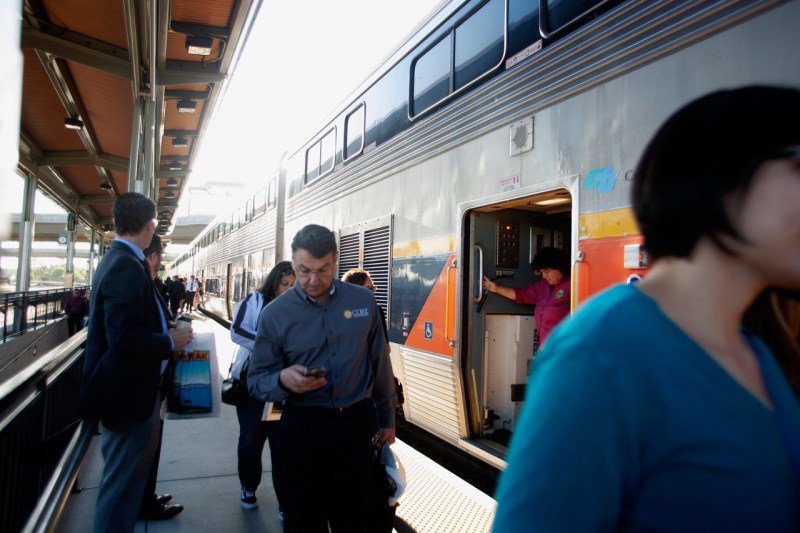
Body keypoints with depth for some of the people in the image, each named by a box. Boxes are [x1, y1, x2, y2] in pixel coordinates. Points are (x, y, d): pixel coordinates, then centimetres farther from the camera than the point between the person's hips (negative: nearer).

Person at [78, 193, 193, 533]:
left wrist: (164, 330, 8)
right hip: (128, 393, -10)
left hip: (128, 388, 10)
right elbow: (126, 338, -29)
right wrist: (171, 342, -16)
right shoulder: (127, 267, -21)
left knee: (126, 477, 23)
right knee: (122, 483, 3)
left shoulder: (117, 260, 10)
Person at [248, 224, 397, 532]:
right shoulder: (275, 314, -4)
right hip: (301, 427, 0)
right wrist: (283, 380, -23)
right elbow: (256, 380, -1)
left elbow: (380, 364, 9)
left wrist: (387, 417, 14)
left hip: (356, 424, 1)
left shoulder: (363, 301, 1)